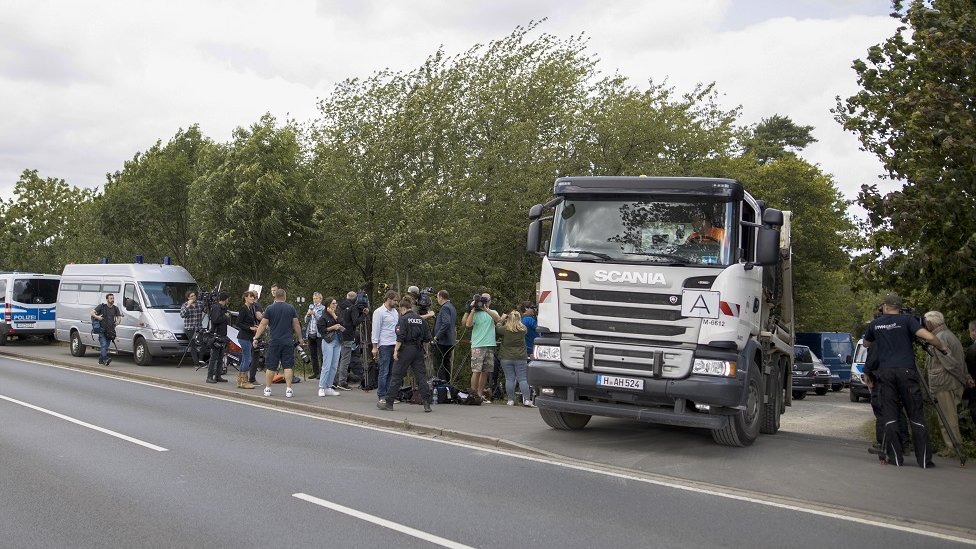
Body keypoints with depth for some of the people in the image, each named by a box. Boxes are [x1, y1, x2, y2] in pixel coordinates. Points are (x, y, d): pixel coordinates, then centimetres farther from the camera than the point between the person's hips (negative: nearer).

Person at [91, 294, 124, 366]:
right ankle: (105, 359, -27)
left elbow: (119, 316, 17)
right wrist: (97, 317, -18)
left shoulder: (115, 308, 11)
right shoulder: (101, 306, 0)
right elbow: (92, 312, 0)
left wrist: (118, 321, -5)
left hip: (110, 331, 4)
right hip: (102, 330, -4)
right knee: (103, 345, -16)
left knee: (106, 346, 6)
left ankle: (101, 360, 16)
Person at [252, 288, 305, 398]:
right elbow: (296, 325, 6)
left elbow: (263, 324, -2)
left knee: (270, 366, 7)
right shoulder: (291, 308, 3)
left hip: (274, 342, 0)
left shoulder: (270, 308, -1)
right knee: (288, 366, 1)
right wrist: (300, 338, 16)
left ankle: (267, 389, 13)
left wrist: (256, 337, 4)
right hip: (288, 342, 0)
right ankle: (289, 390, -3)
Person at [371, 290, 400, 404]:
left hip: (395, 344, 7)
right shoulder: (379, 312, -7)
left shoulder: (395, 312, 15)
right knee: (384, 371, -5)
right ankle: (382, 395, 1)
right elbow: (375, 330, -9)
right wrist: (374, 347, -12)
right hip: (384, 345, -7)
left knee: (392, 371, 9)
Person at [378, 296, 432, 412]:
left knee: (396, 376, 3)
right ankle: (427, 404, 0)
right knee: (421, 376, 5)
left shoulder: (403, 319, -7)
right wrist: (425, 350, 21)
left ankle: (389, 403, 9)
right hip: (418, 350, 5)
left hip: (406, 350, -5)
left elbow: (400, 337, -15)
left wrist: (396, 350, -12)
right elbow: (427, 338, 10)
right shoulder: (421, 319, 10)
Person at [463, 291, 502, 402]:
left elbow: (498, 319, -8)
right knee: (476, 371, -8)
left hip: (490, 346, 4)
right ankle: (473, 393, -4)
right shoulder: (475, 313, 5)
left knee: (486, 372, 6)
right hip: (477, 346, -4)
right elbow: (468, 324, -10)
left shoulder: (493, 312, 14)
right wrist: (472, 310, -11)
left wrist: (486, 309, -17)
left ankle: (480, 393, 15)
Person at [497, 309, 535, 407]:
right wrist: (518, 318, 26)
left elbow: (497, 327, 11)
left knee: (509, 379, 2)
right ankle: (527, 400, -3)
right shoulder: (523, 329, -2)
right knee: (522, 379, 3)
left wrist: (502, 319, 24)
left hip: (506, 358, -1)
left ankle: (511, 400, 4)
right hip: (521, 358, 1)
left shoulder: (505, 329, -7)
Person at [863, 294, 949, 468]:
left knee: (889, 416, 3)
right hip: (906, 371, -2)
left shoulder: (875, 324, 12)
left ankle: (894, 457, 0)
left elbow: (866, 344, 29)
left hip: (885, 372, 2)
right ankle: (924, 459, 1)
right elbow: (929, 337, -10)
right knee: (915, 415, 2)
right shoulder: (907, 320, 2)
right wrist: (943, 348, 8)